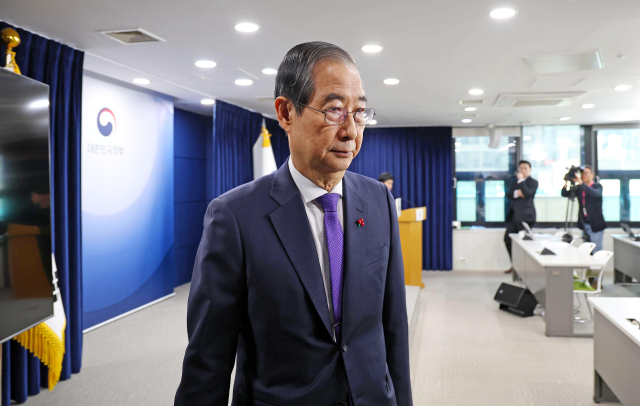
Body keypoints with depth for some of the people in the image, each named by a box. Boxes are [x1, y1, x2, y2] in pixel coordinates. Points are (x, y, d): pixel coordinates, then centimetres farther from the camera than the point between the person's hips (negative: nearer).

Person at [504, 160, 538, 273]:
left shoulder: (533, 182, -1)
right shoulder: (515, 182, 19)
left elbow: (528, 194, -18)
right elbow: (508, 195, 10)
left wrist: (521, 180, -14)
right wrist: (516, 193, -11)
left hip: (525, 216, -7)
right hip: (513, 215, 7)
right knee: (508, 238, 6)